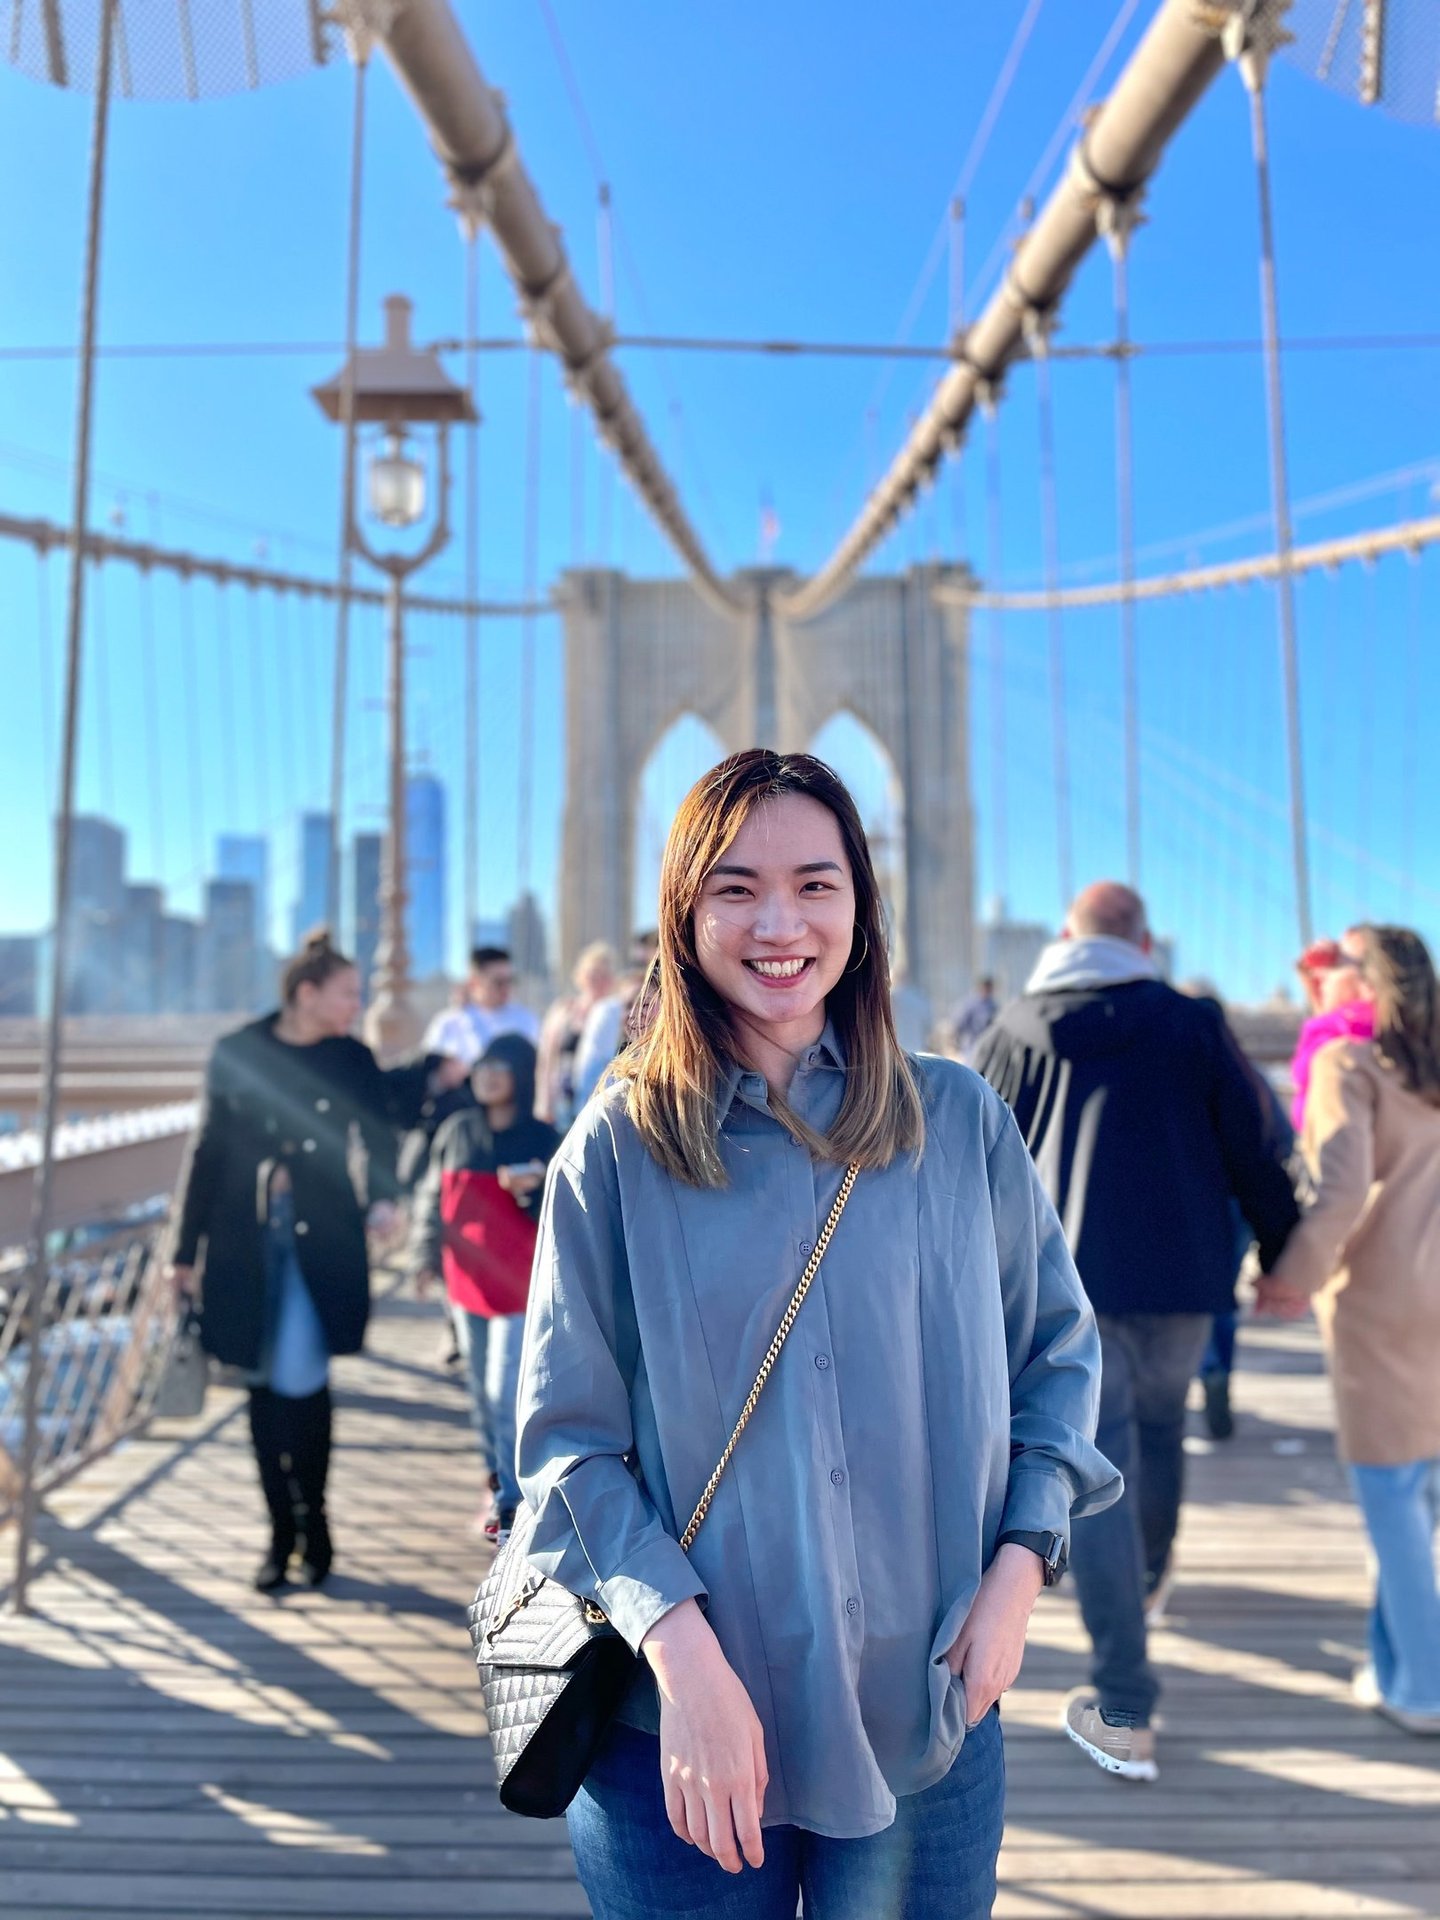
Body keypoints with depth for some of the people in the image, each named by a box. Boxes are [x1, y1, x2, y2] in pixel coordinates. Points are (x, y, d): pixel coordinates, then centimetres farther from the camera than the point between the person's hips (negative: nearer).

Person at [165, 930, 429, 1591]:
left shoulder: (353, 1060, 2)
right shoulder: (236, 1053, 0)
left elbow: (380, 1132, 11)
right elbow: (207, 1152, 4)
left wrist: (383, 1196, -9)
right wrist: (185, 1250, 5)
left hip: (322, 1238, -1)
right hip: (246, 1239, 1)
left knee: (301, 1376, -9)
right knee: (265, 1383, 7)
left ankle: (312, 1521, 12)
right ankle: (283, 1531, 21)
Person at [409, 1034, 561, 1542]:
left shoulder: (543, 1140, -8)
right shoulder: (456, 1131, 3)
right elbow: (433, 1196, 12)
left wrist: (531, 1191, -25)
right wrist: (427, 1255, 5)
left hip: (519, 1288, -5)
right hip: (467, 1285, 5)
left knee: (505, 1394, -7)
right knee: (482, 1393, 15)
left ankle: (510, 1501, 4)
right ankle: (497, 1478, 31)